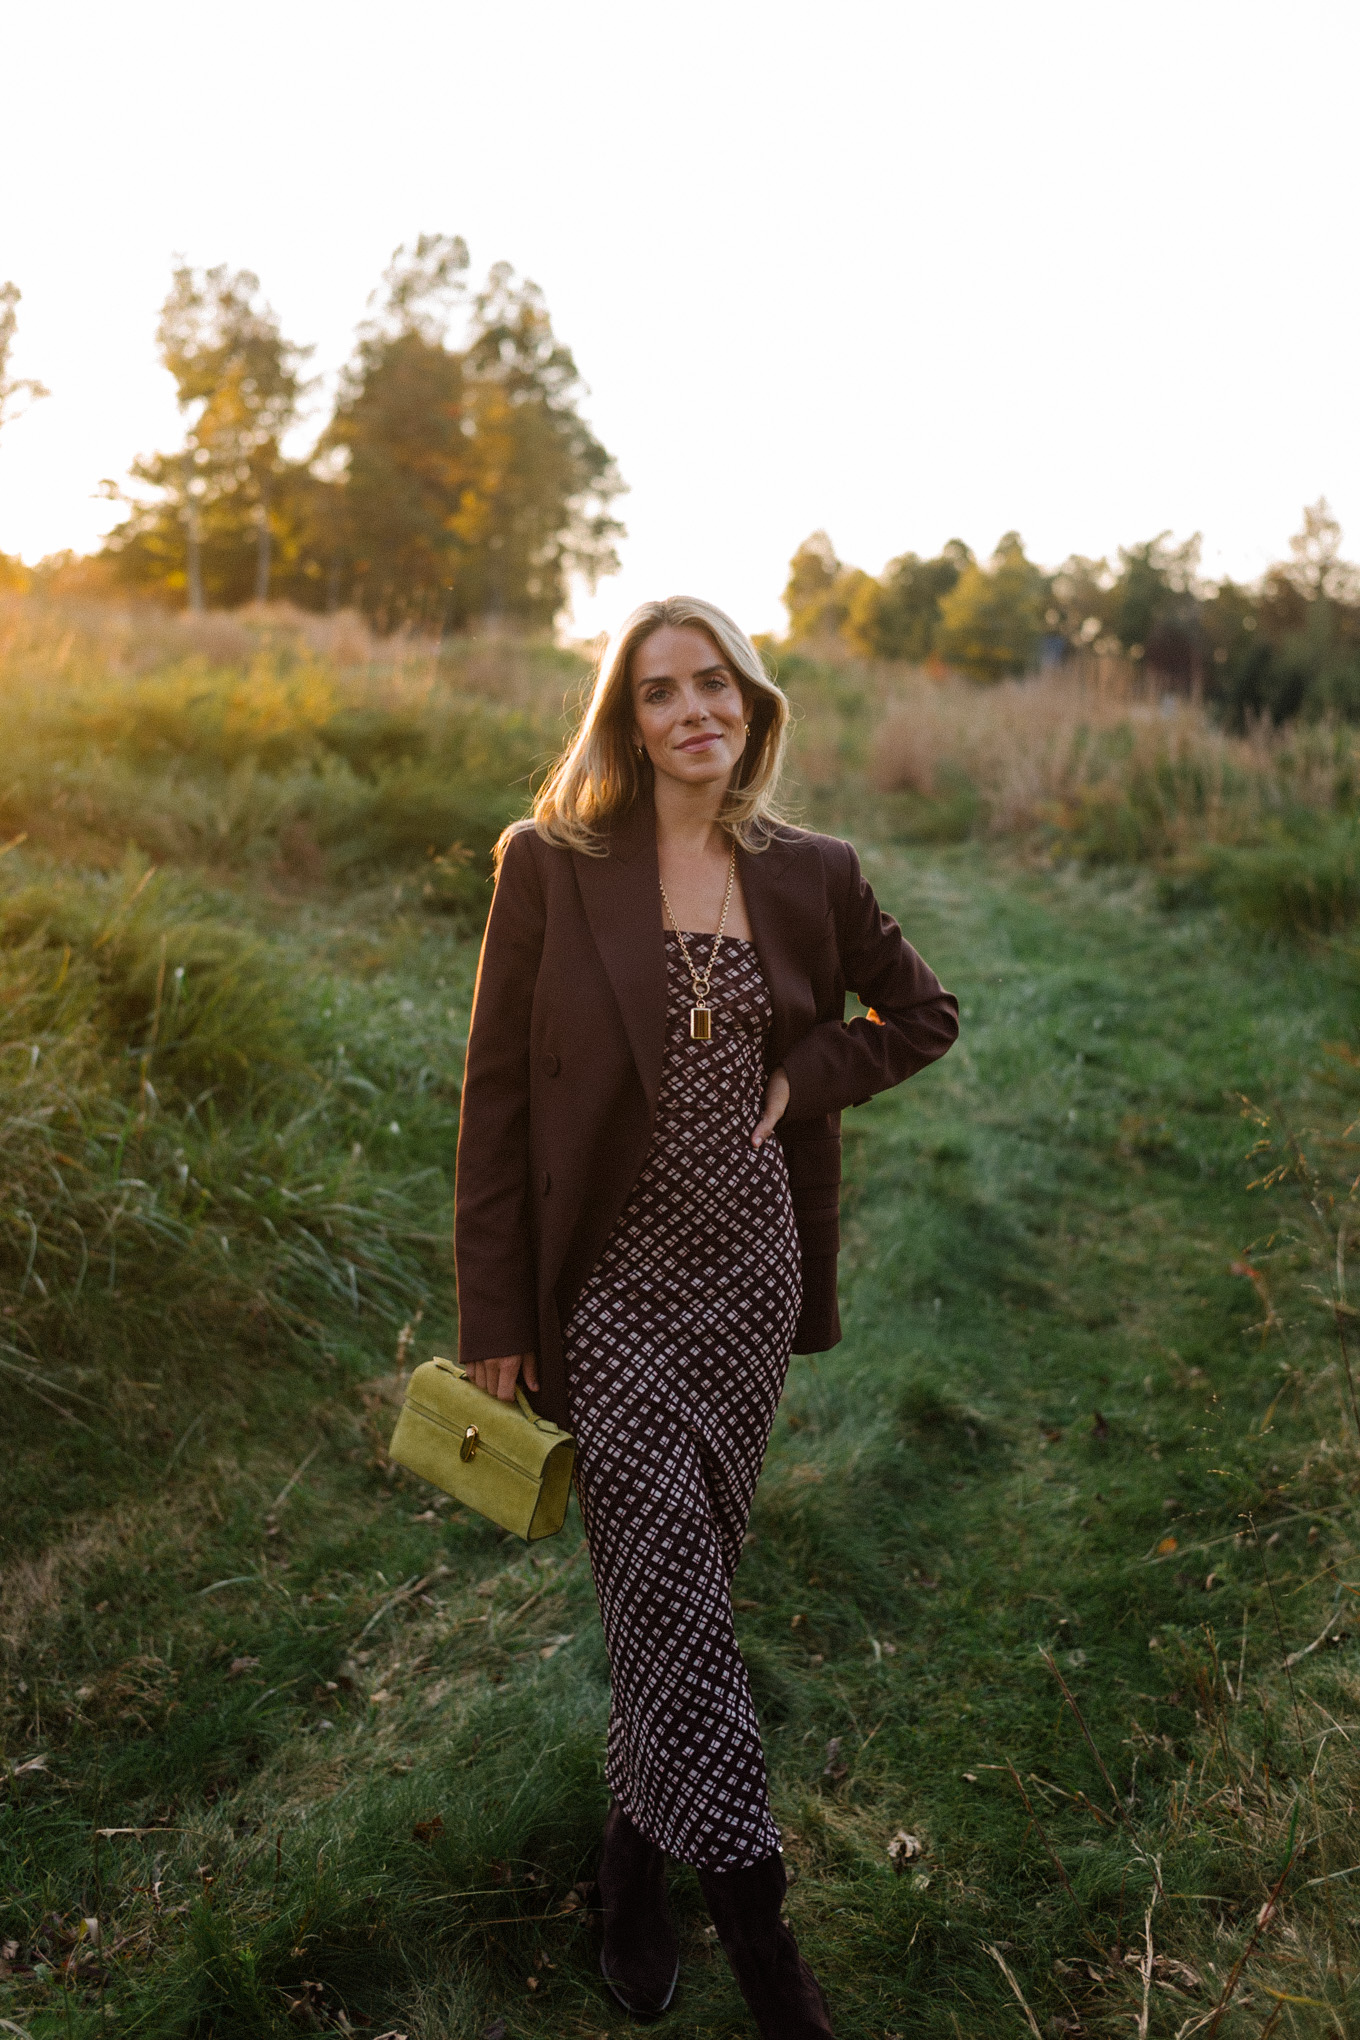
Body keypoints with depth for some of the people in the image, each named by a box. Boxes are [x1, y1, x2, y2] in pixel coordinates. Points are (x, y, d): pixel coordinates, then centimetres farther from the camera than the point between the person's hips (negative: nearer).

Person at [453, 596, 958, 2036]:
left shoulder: (811, 877, 2)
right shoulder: (551, 865, -7)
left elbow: (923, 1014, 16)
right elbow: (496, 1096, -5)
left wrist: (805, 1077, -2)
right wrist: (494, 1317, -5)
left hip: (750, 1273, 3)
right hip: (610, 1280, -3)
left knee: (682, 1571, 16)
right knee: (671, 1587, -3)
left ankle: (638, 1844, 40)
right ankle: (749, 1912, 16)